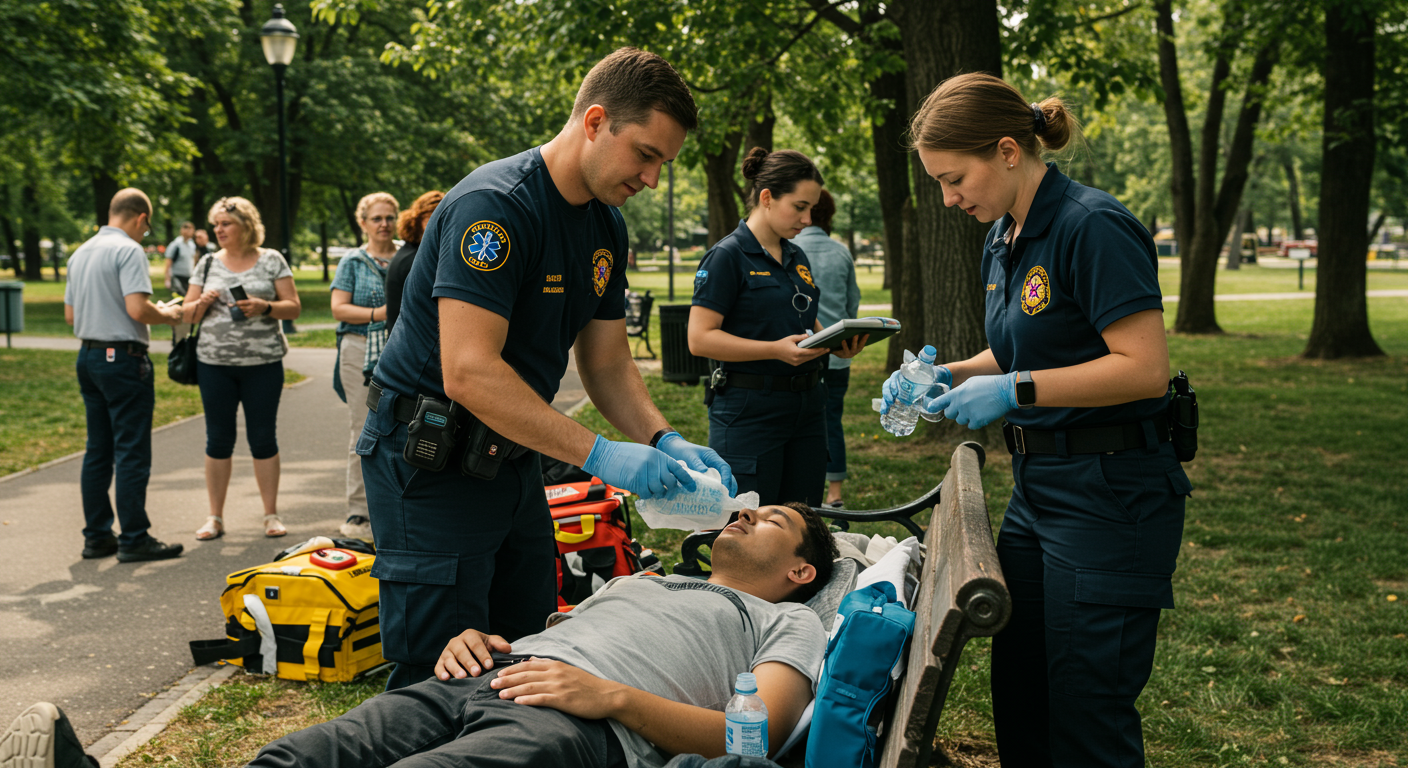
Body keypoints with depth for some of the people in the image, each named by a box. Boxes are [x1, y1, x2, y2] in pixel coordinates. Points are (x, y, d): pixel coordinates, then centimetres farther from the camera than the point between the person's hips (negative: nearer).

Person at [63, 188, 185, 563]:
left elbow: (70, 314, 17)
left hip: (88, 357, 9)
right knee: (132, 454, -4)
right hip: (123, 357, -9)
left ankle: (96, 536, 16)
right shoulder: (128, 250, -13)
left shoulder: (81, 253, 14)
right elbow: (137, 308, -22)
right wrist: (167, 315, -5)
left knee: (97, 452, 12)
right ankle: (134, 539, 0)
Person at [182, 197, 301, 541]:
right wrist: (203, 303, -10)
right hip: (214, 363, 2)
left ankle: (271, 515, 12)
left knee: (263, 437, 2)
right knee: (218, 438, 5)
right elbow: (188, 314, 12)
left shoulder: (271, 260, 3)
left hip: (263, 362, -2)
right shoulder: (208, 264, 9)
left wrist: (265, 307, -17)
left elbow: (294, 307, 1)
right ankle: (215, 517, 13)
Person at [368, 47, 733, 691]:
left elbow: (607, 364, 10)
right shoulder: (495, 205, -23)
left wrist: (664, 441, -9)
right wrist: (600, 455, -31)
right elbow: (469, 373, -30)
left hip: (511, 458, 9)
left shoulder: (607, 227, 6)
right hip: (431, 462, -8)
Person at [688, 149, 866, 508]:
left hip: (806, 407, 8)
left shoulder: (797, 257, 14)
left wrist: (837, 342, 3)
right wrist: (776, 349, -25)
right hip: (750, 411, -7)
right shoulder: (728, 256, -9)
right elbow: (700, 338, -16)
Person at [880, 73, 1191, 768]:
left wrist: (1014, 391, -20)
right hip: (1037, 485, 9)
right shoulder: (1002, 241, 12)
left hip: (1110, 494, -9)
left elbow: (1145, 368, -22)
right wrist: (949, 374, 6)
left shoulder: (1092, 227, -17)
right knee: (1017, 697, 15)